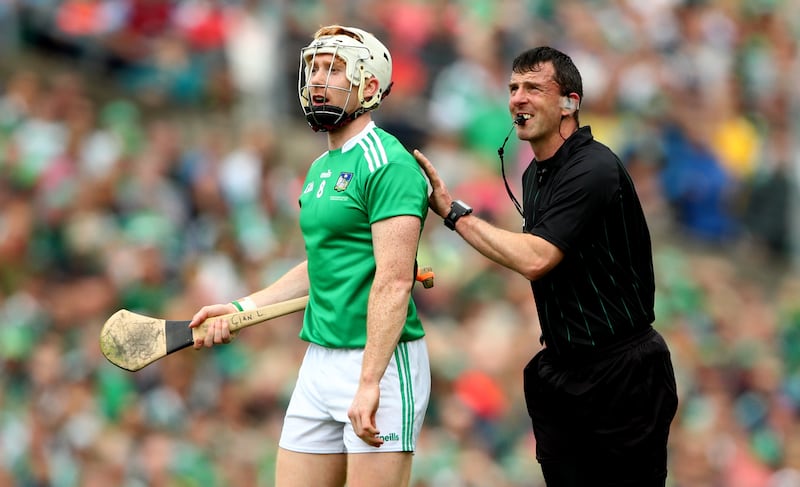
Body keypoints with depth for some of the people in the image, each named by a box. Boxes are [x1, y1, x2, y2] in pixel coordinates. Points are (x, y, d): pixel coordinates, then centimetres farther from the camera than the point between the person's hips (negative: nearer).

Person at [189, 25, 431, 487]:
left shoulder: (389, 165, -13)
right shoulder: (321, 169, 16)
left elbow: (394, 282, -21)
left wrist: (369, 382, -27)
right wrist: (241, 309, 22)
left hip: (382, 361, -9)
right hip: (320, 359, 9)